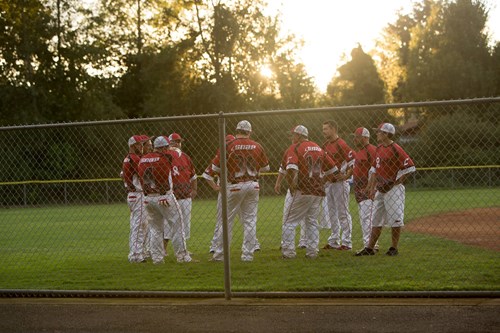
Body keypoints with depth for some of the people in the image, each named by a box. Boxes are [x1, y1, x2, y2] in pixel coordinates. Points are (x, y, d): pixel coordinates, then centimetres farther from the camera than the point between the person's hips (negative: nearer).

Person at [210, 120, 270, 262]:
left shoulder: (228, 146, -8)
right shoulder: (257, 146, 1)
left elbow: (216, 168, -5)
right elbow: (266, 167, 12)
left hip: (235, 186, -3)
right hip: (253, 185, 3)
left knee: (227, 220, 5)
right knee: (250, 220, 8)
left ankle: (219, 254, 7)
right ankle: (248, 254, 7)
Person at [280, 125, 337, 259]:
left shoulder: (294, 148, -7)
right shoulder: (318, 148, 14)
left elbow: (290, 169, -23)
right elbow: (332, 169, 17)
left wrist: (291, 186, -15)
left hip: (301, 191, -6)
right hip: (318, 191, 6)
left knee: (289, 221, 1)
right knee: (312, 221, 15)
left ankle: (288, 251, -4)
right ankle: (312, 251, 13)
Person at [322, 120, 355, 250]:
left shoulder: (341, 144, -13)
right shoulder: (325, 145, 12)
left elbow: (353, 161, -16)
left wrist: (346, 176, -16)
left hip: (340, 182, -9)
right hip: (328, 182, 9)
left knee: (343, 213, -4)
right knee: (332, 213, 13)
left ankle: (346, 242, -1)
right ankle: (334, 241, 21)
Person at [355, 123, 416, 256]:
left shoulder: (395, 149, -13)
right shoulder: (379, 149, 12)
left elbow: (409, 167, -15)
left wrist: (394, 183, -13)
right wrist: (371, 187, 13)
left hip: (393, 189, -9)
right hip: (380, 189, 9)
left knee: (395, 219, -3)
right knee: (376, 219, 10)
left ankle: (394, 248, 4)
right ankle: (370, 248, 13)